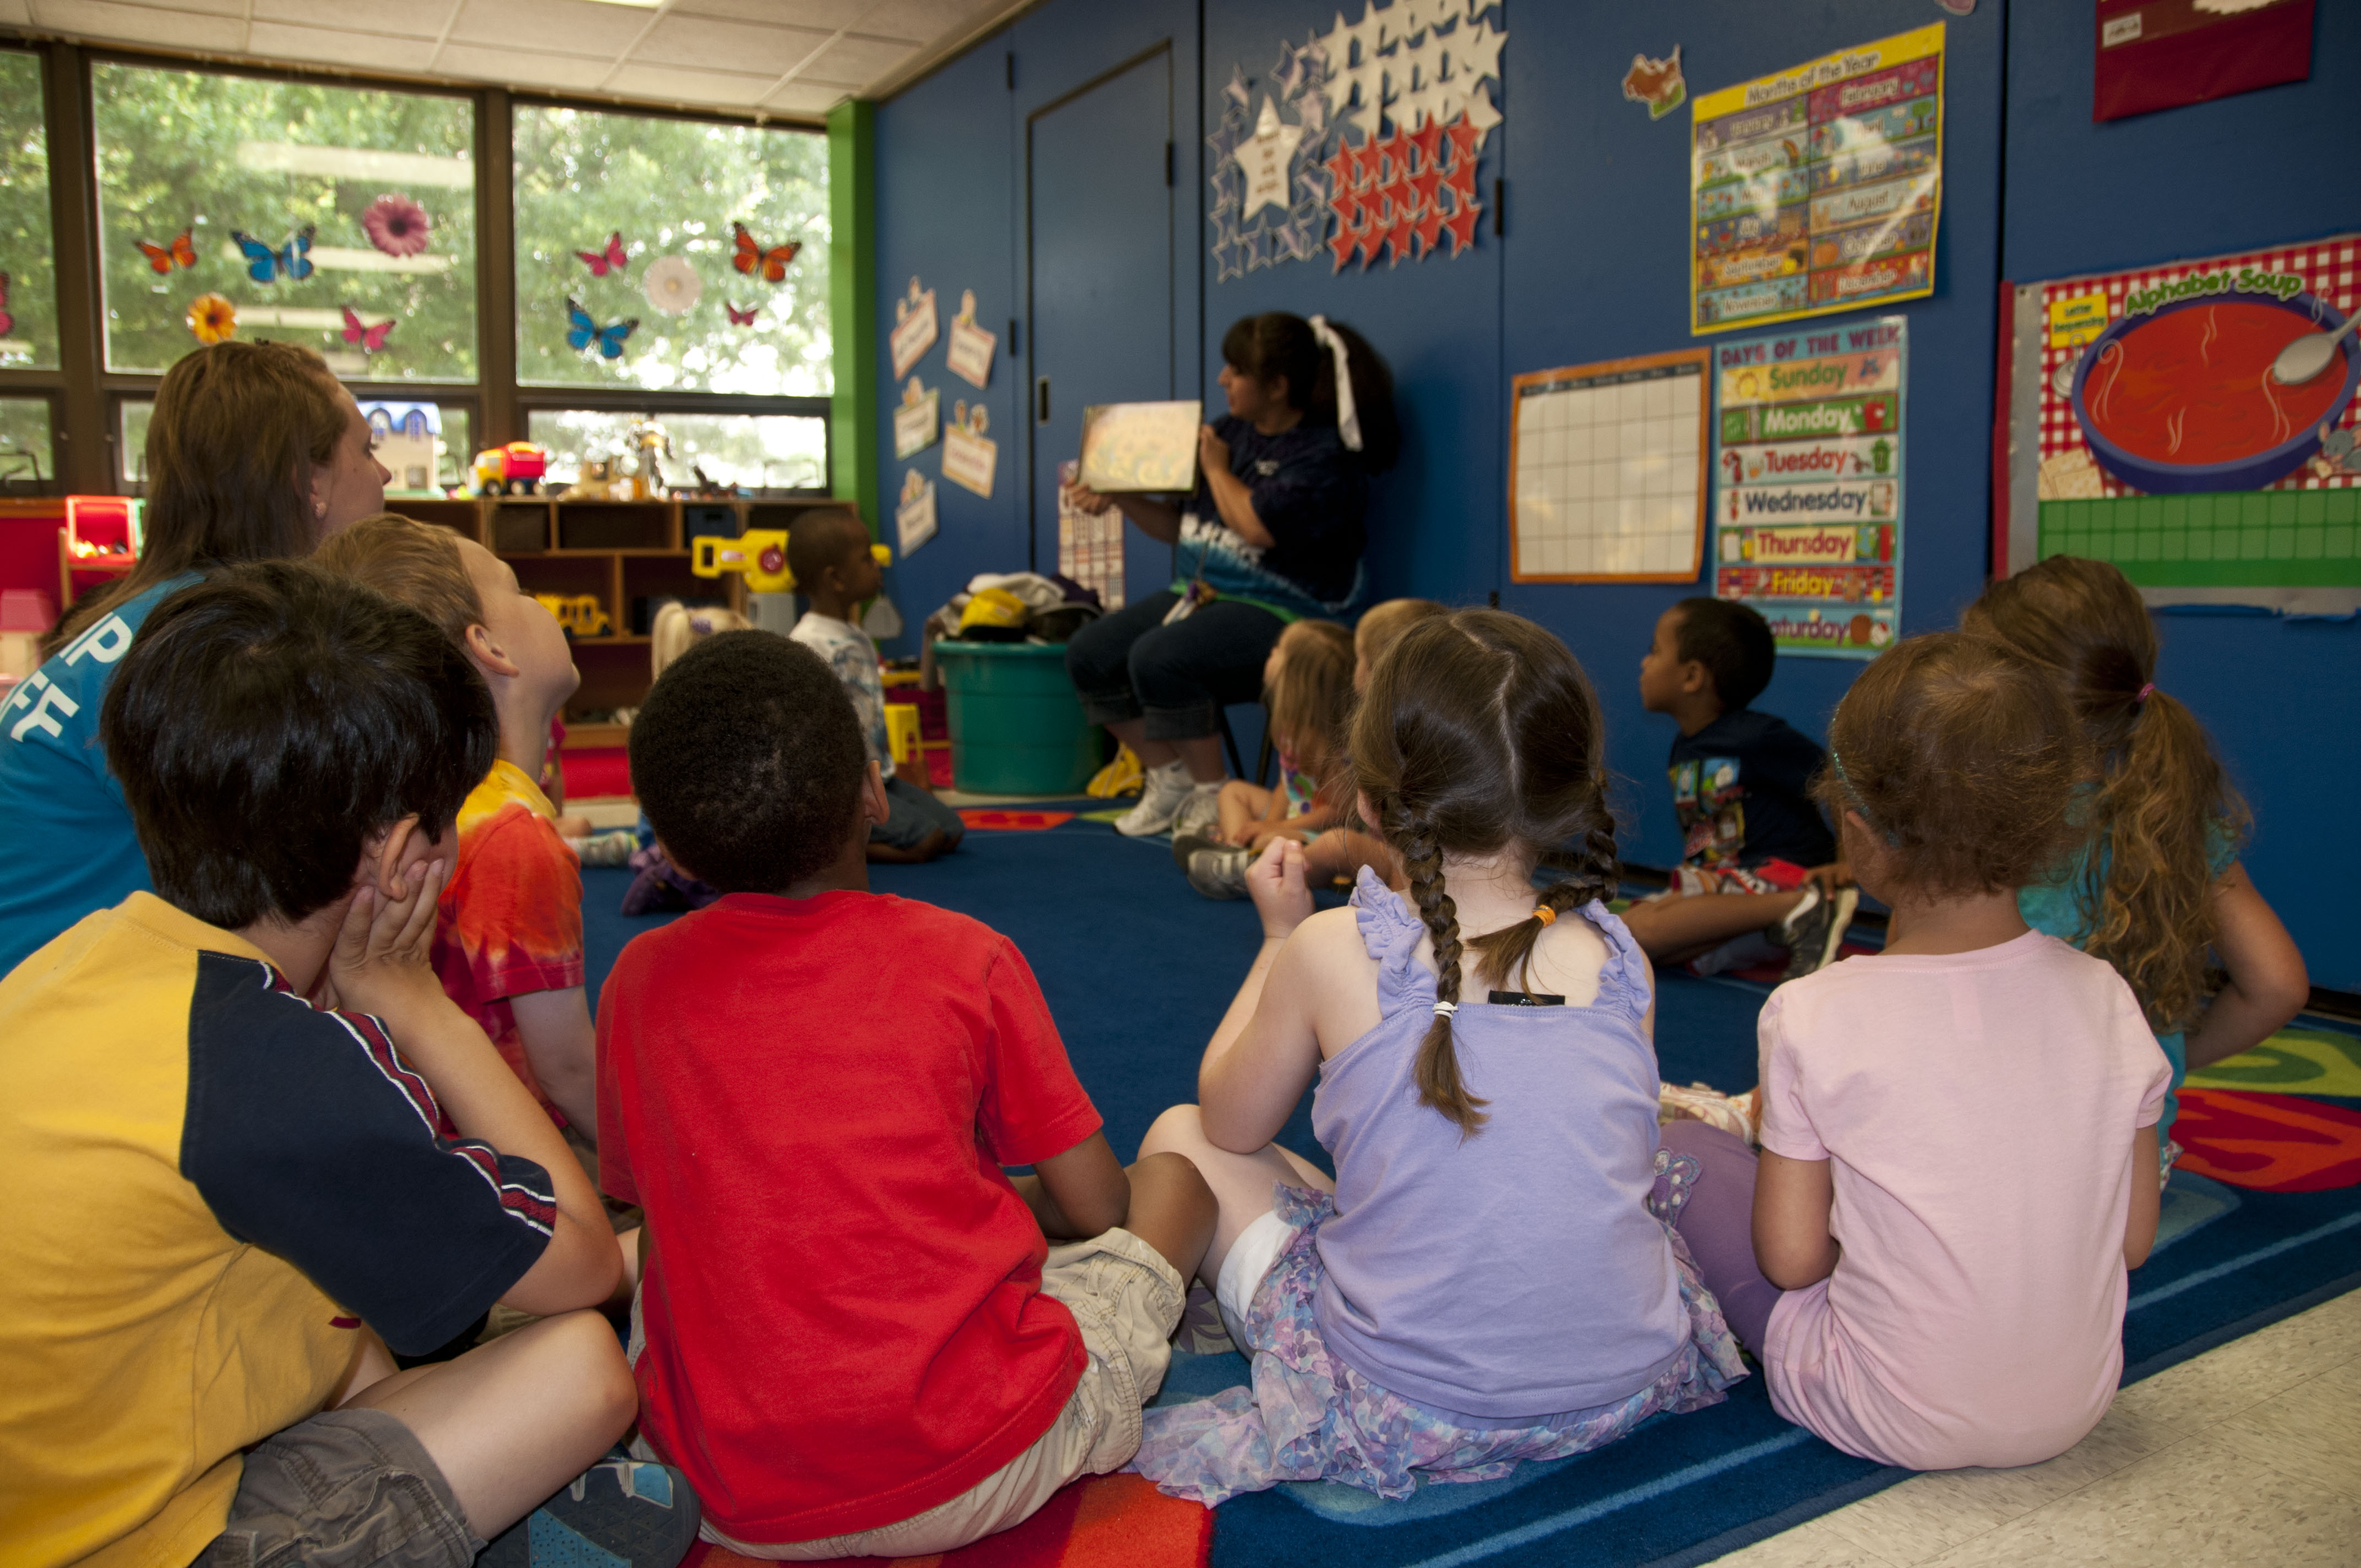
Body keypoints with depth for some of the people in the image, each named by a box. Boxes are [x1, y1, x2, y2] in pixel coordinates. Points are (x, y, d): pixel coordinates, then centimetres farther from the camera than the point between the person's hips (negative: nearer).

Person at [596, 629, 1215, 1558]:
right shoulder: (965, 960, -9)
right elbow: (1096, 1207, 0)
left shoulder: (637, 983, -2)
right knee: (1173, 1176, 16)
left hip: (733, 1503, 3)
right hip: (977, 1478, -2)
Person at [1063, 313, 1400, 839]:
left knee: (1157, 659, -31)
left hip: (1275, 612, -9)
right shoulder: (1229, 432, 12)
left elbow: (1258, 525, -26)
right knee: (1088, 654, -5)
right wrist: (1119, 497, 2)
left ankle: (1211, 793, -11)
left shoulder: (1325, 454, -12)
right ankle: (1168, 778, 9)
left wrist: (1217, 469, -10)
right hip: (1199, 595, 9)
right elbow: (1177, 525, 18)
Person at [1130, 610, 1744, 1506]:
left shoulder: (1334, 953, -15)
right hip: (1632, 1388, 4)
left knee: (1178, 1136, 13)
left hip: (1406, 1414, -3)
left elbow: (1232, 1125, 2)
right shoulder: (1620, 962, -7)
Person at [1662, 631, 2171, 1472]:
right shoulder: (2103, 999, -11)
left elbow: (1791, 1260, -14)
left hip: (1892, 1423, -4)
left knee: (1685, 1146, 10)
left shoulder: (1815, 1017, -22)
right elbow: (2133, 1240, -1)